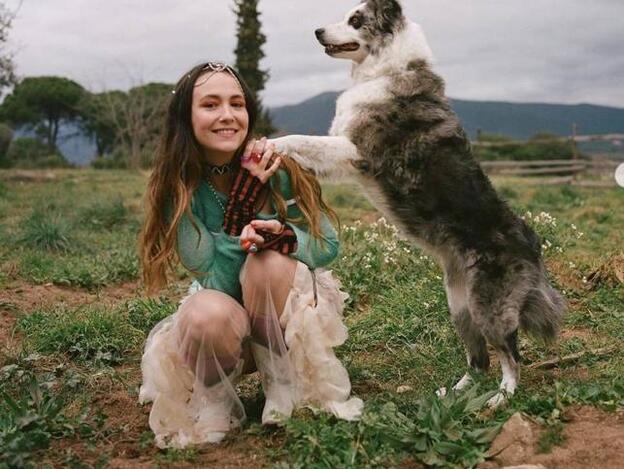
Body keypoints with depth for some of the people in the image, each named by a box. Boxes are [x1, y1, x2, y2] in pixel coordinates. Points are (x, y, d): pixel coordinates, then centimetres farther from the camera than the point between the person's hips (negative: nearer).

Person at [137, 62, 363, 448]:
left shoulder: (278, 166, -15)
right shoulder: (179, 188, -15)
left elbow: (328, 245, -9)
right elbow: (215, 281, -22)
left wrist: (283, 236, -33)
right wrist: (246, 195, -30)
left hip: (289, 312, 1)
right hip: (228, 321, 0)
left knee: (269, 260, -31)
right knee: (206, 312, -35)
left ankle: (284, 386, -10)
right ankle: (216, 405, -3)